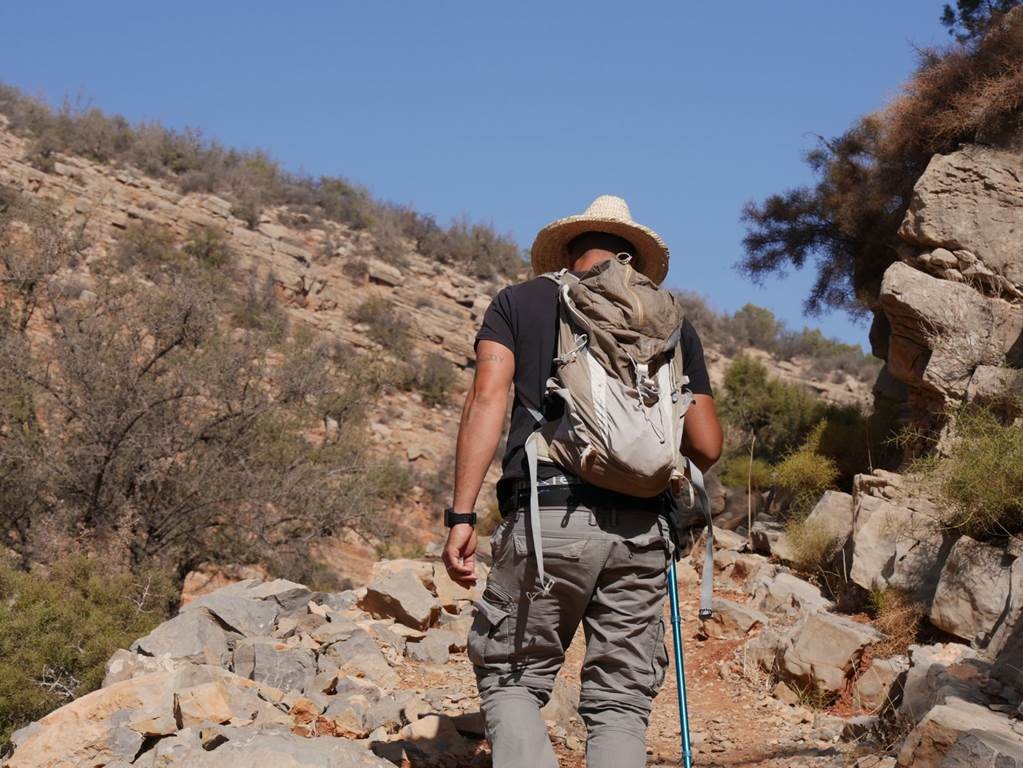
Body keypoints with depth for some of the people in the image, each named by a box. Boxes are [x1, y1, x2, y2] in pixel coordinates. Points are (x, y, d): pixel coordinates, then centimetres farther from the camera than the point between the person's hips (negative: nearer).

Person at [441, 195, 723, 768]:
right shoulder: (672, 321, 18)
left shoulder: (519, 301, 15)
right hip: (641, 527, 2)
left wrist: (462, 514, -5)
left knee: (511, 680, 11)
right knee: (621, 701, 9)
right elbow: (707, 447, 13)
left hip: (547, 517, -1)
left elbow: (488, 396, -1)